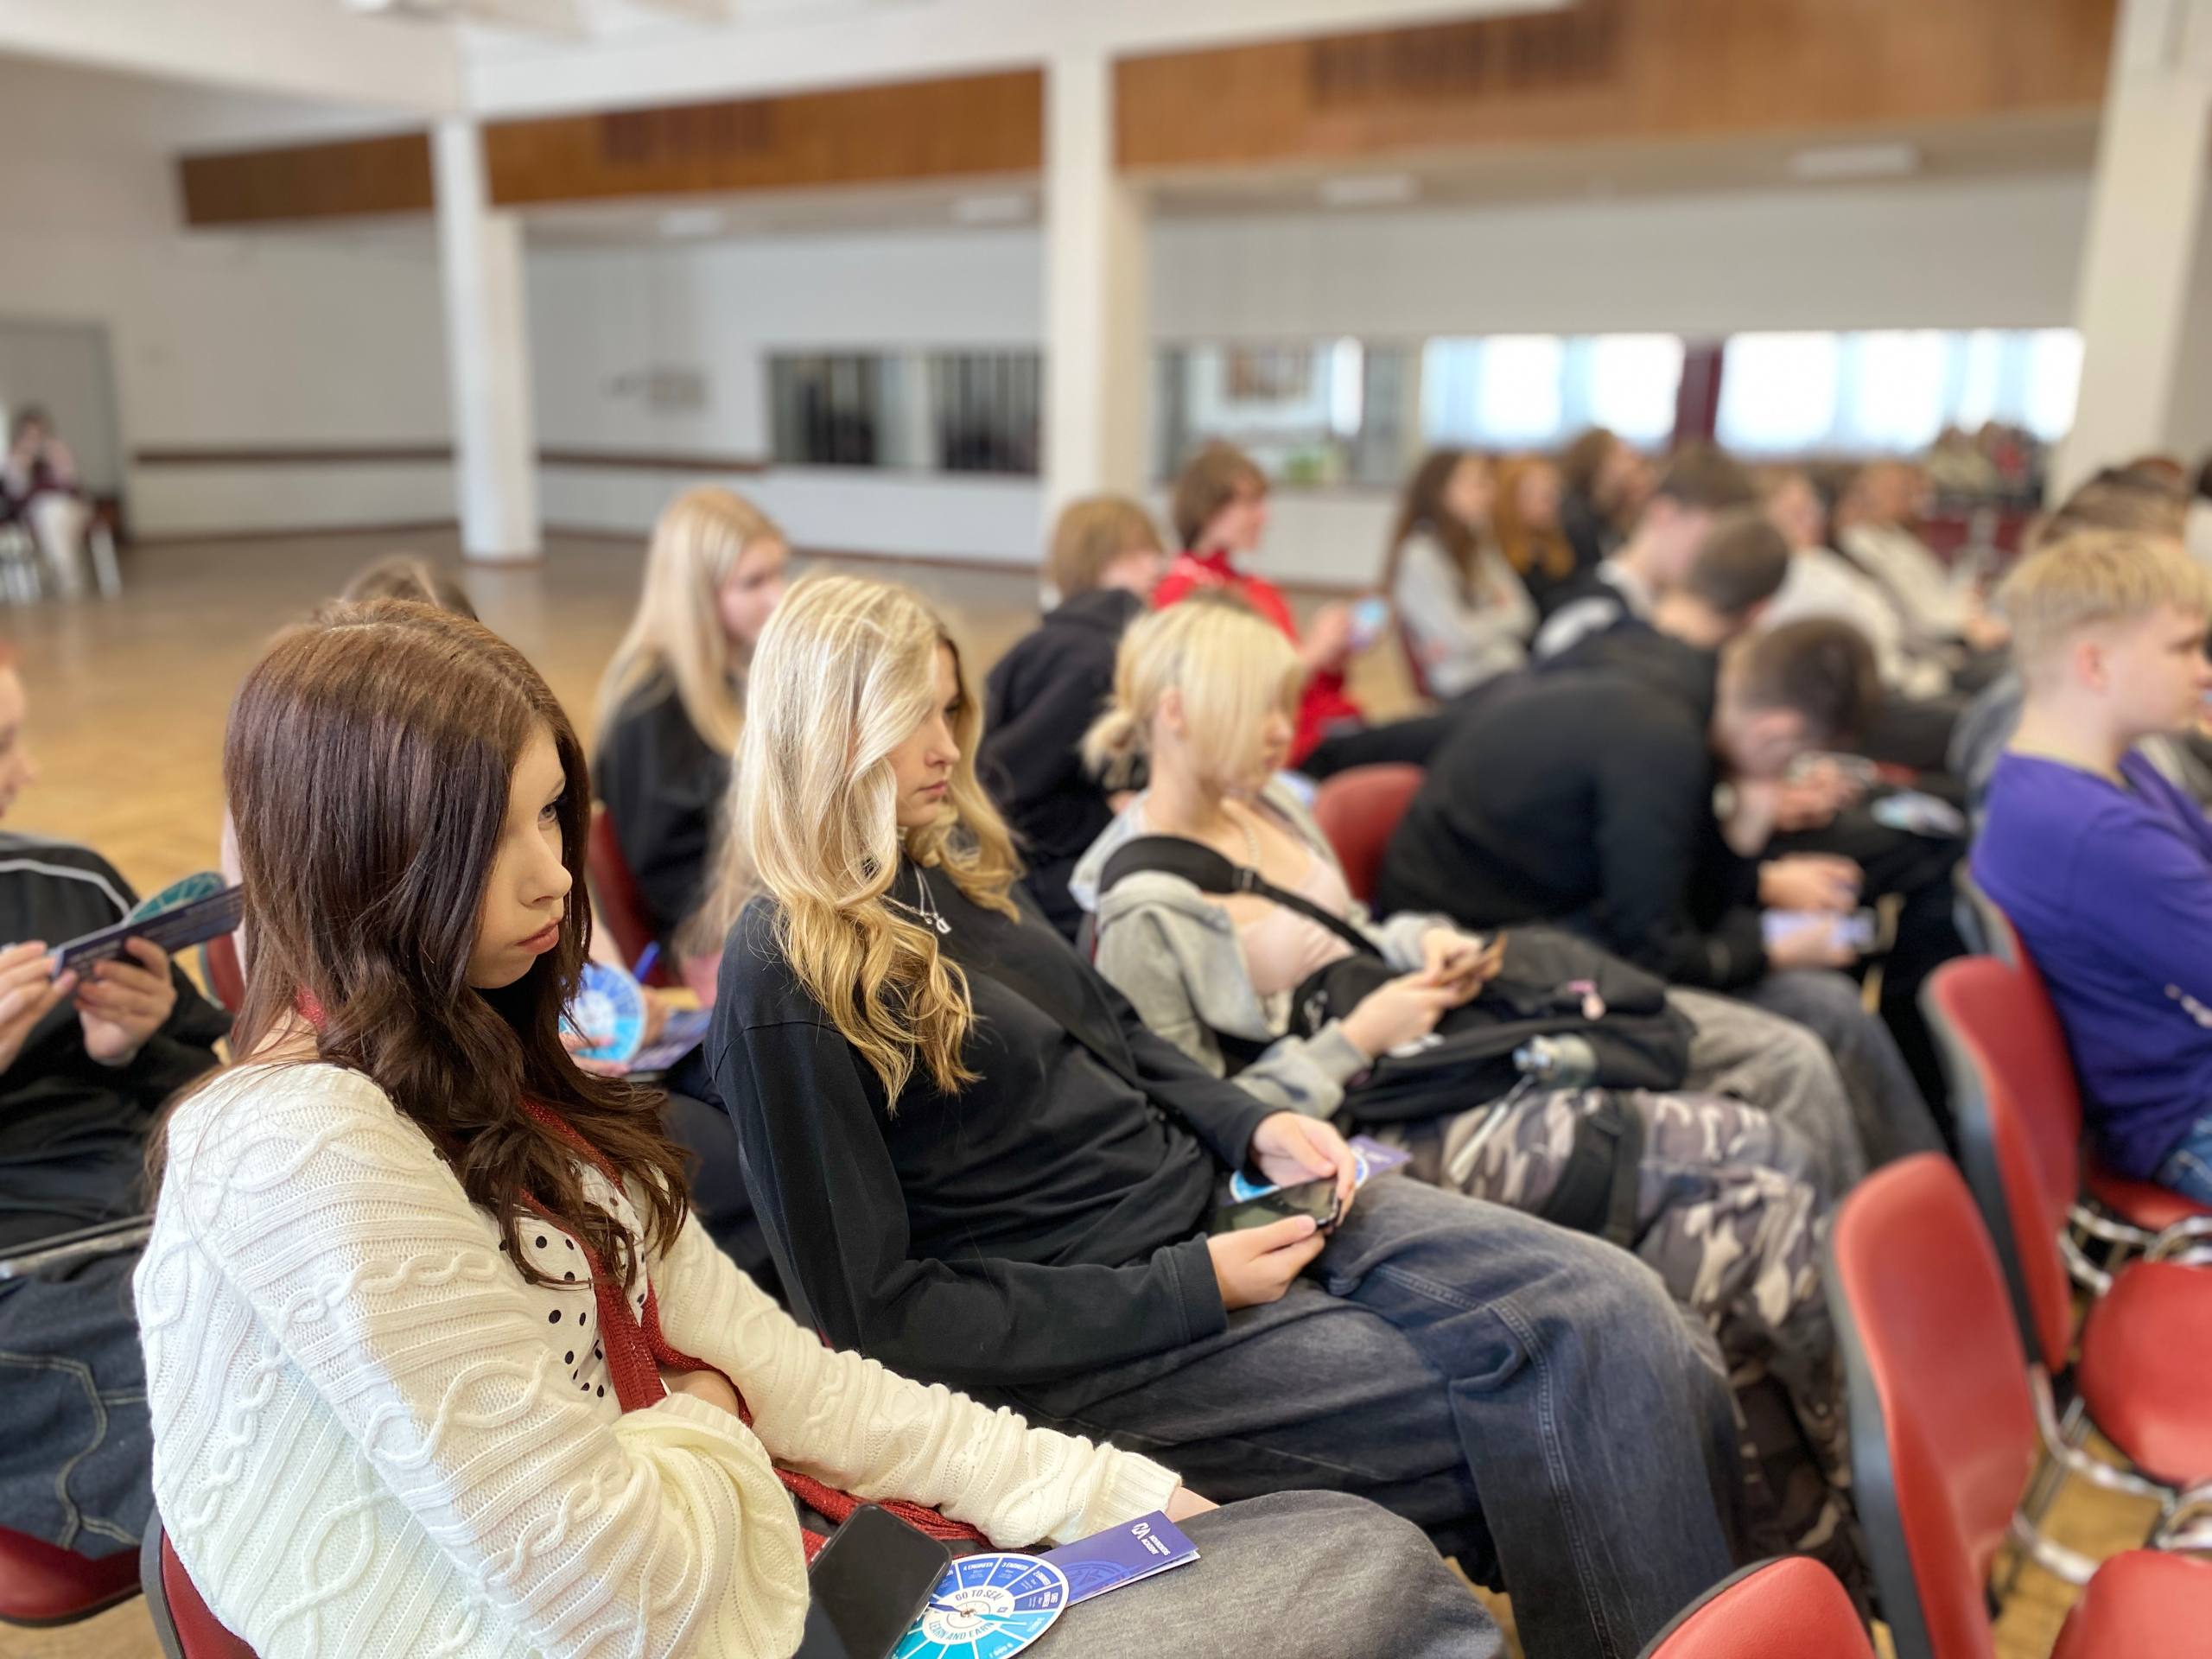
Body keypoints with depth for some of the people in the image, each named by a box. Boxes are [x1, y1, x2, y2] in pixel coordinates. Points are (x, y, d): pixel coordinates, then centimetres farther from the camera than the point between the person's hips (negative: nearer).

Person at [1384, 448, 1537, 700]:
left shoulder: (1480, 550, 17)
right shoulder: (1419, 557, -9)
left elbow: (1523, 615, 9)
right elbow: (1461, 639, -14)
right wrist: (1501, 614, 5)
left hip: (1511, 669, 8)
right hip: (1466, 686, -8)